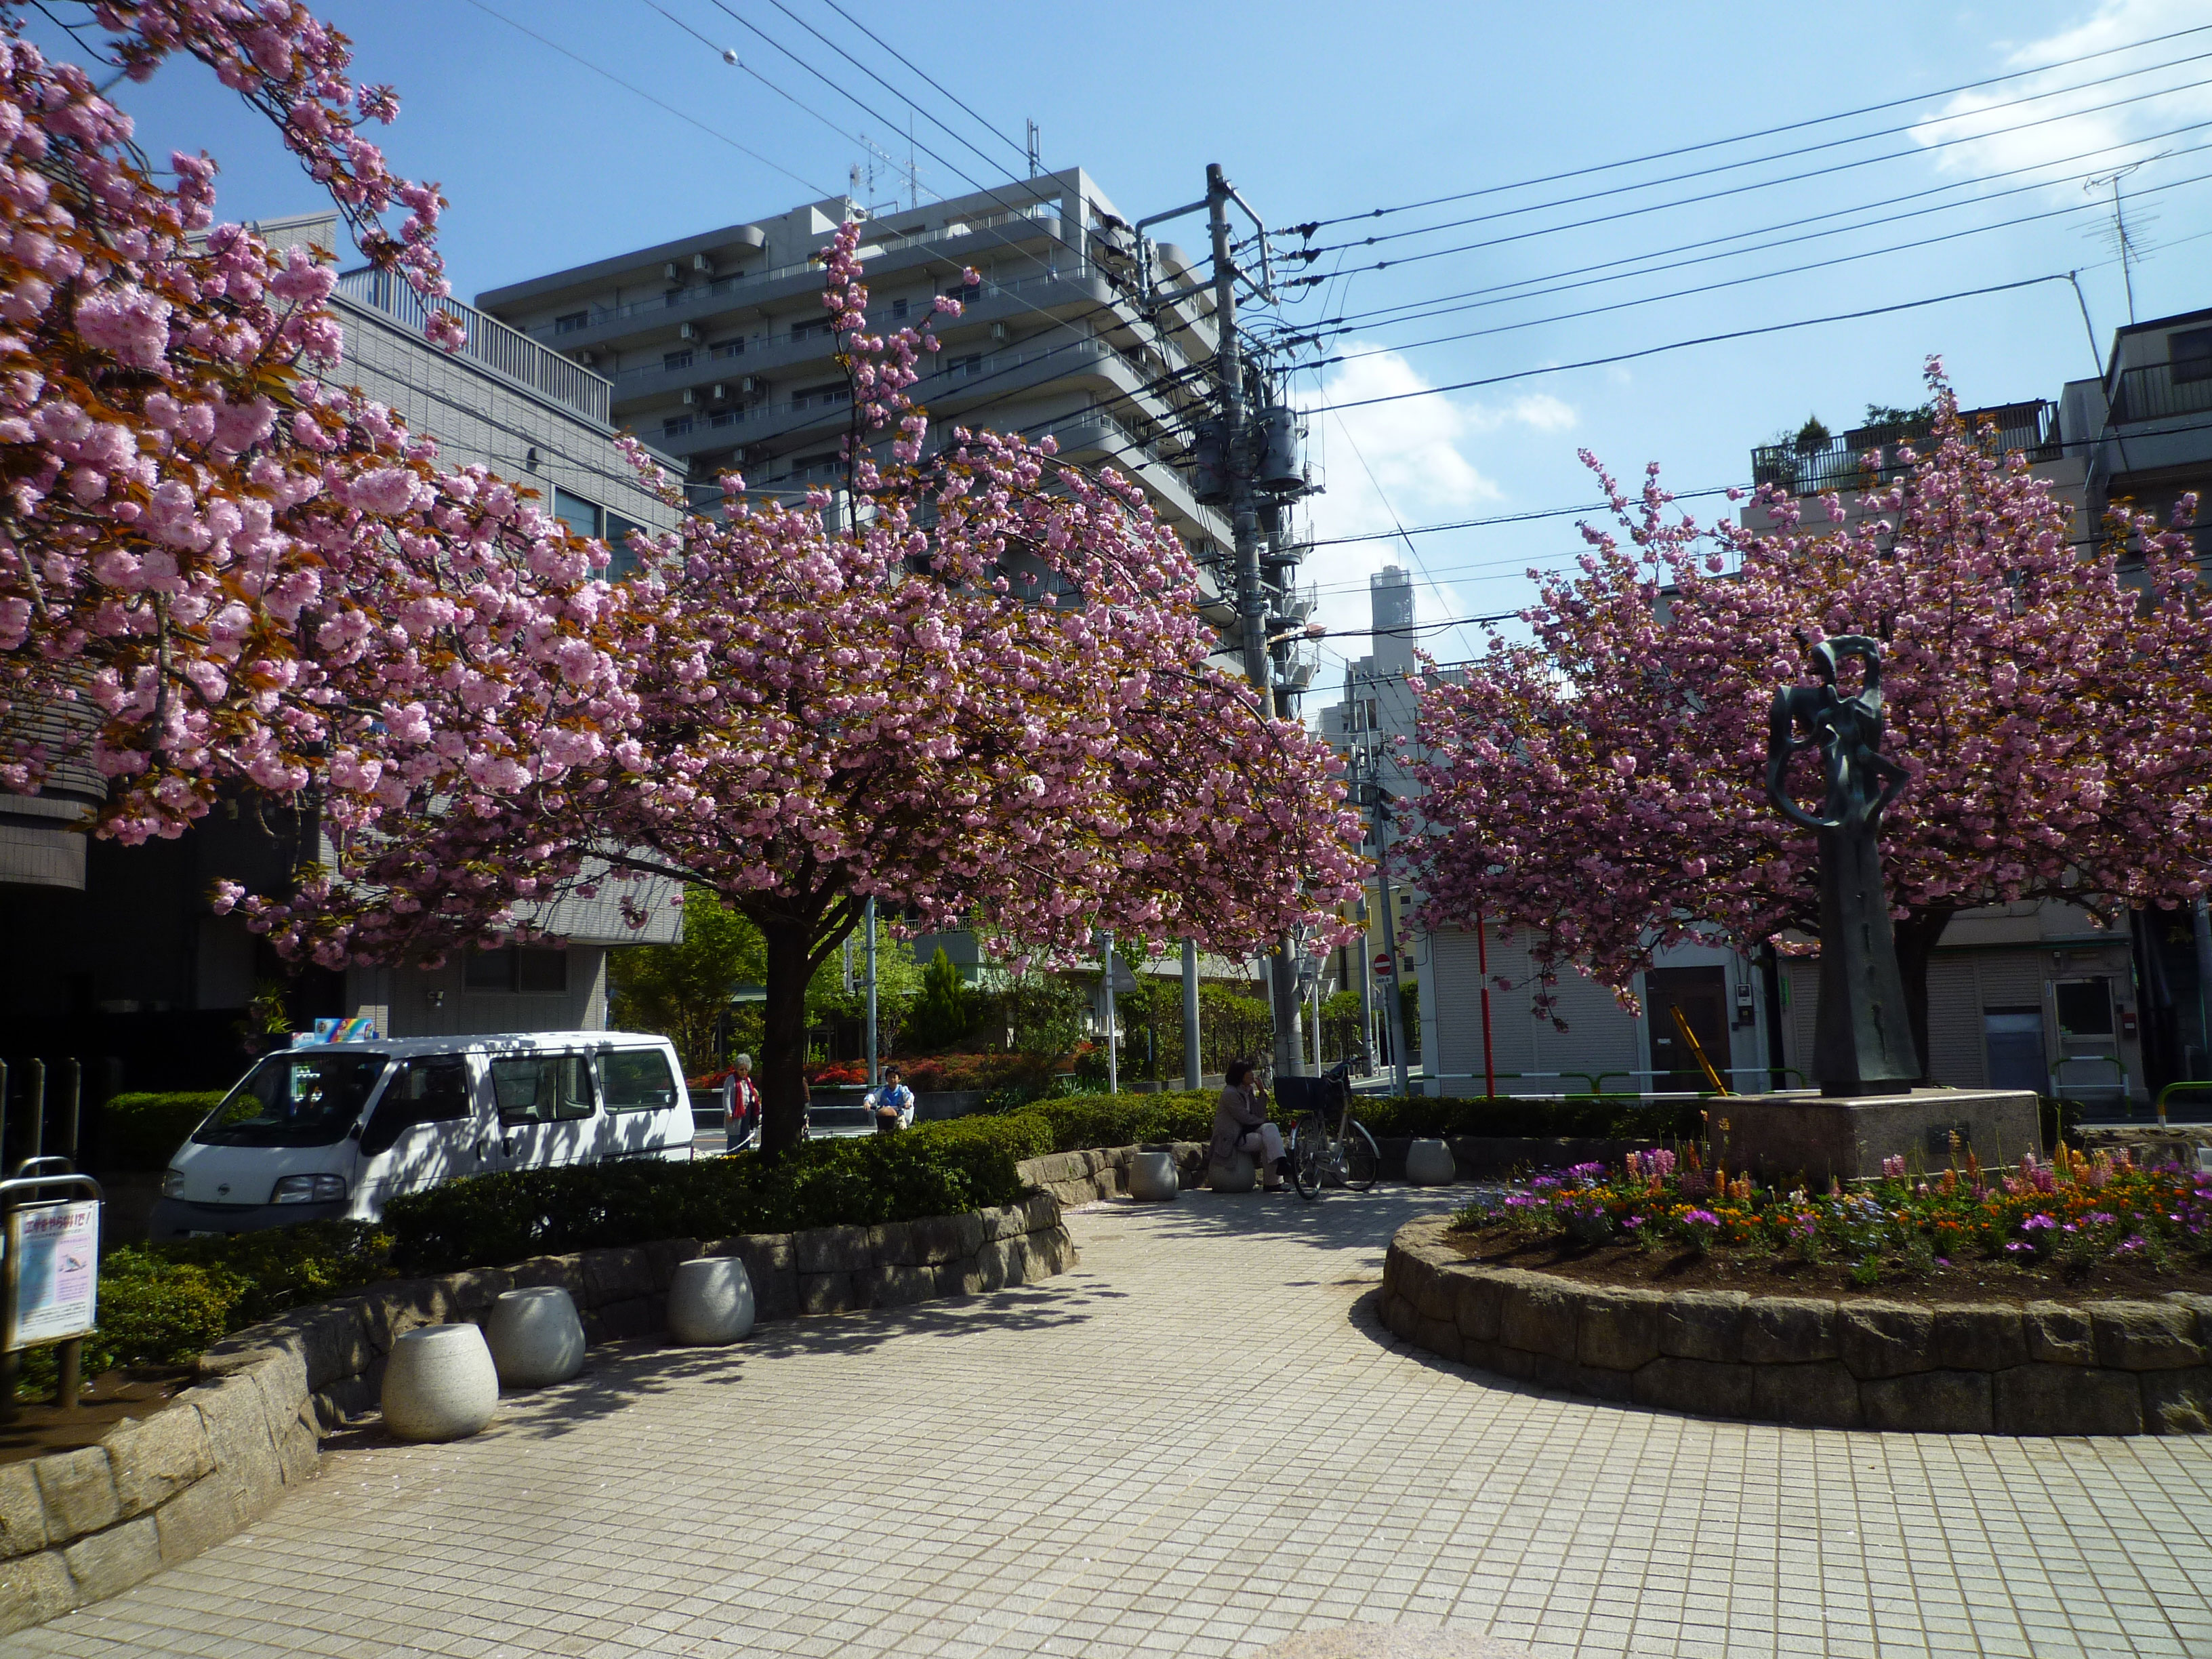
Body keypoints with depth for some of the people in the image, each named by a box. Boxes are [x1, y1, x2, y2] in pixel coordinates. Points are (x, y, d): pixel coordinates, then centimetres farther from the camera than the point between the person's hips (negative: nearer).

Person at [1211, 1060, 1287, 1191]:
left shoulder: (1248, 1090, 12)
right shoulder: (1230, 1093, -15)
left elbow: (1259, 1115, 3)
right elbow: (1245, 1118, -16)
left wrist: (1262, 1092, -5)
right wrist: (1263, 1122, -2)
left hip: (1246, 1131, 8)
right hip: (1232, 1138, -8)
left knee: (1271, 1129, -18)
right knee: (1267, 1141, -24)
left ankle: (1280, 1163, -30)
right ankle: (1272, 1183, -24)